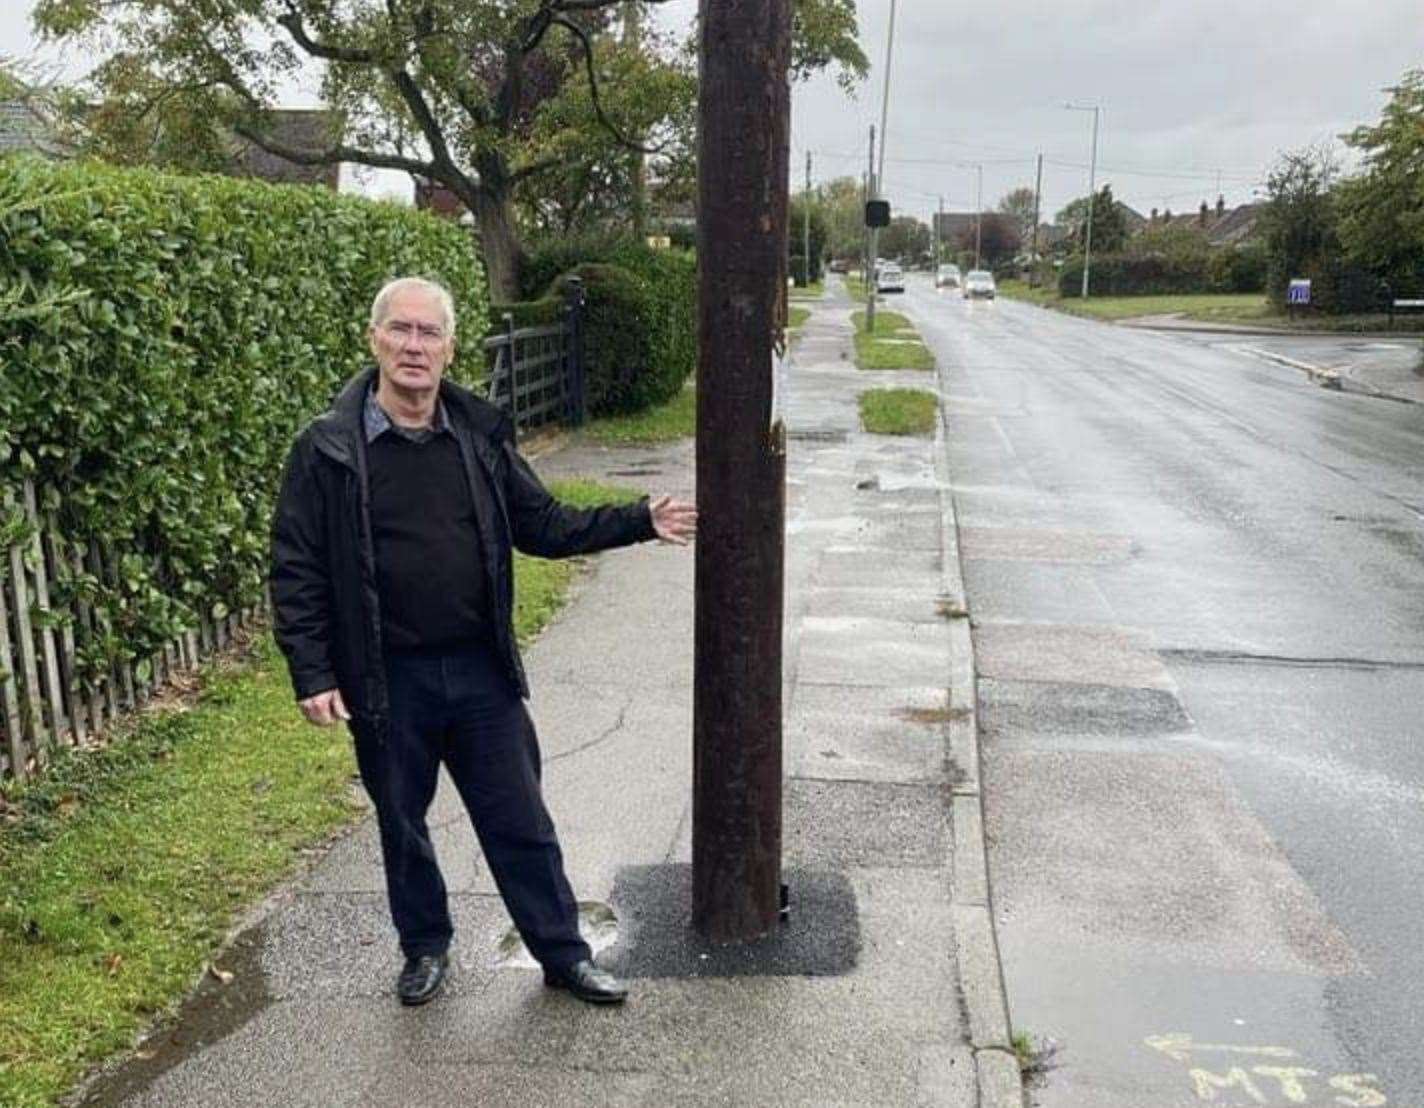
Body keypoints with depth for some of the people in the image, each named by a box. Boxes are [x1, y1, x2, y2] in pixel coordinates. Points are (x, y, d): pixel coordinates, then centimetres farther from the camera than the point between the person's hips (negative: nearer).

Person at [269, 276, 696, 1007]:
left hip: (481, 671, 2)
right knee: (402, 825, 16)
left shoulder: (480, 435, 2)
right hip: (388, 682, -2)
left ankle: (563, 953, 27)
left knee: (521, 823, 11)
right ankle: (425, 948, 39)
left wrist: (640, 523, 2)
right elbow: (295, 570, -6)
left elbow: (542, 525, 9)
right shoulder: (328, 450, -8)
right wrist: (313, 675, -12)